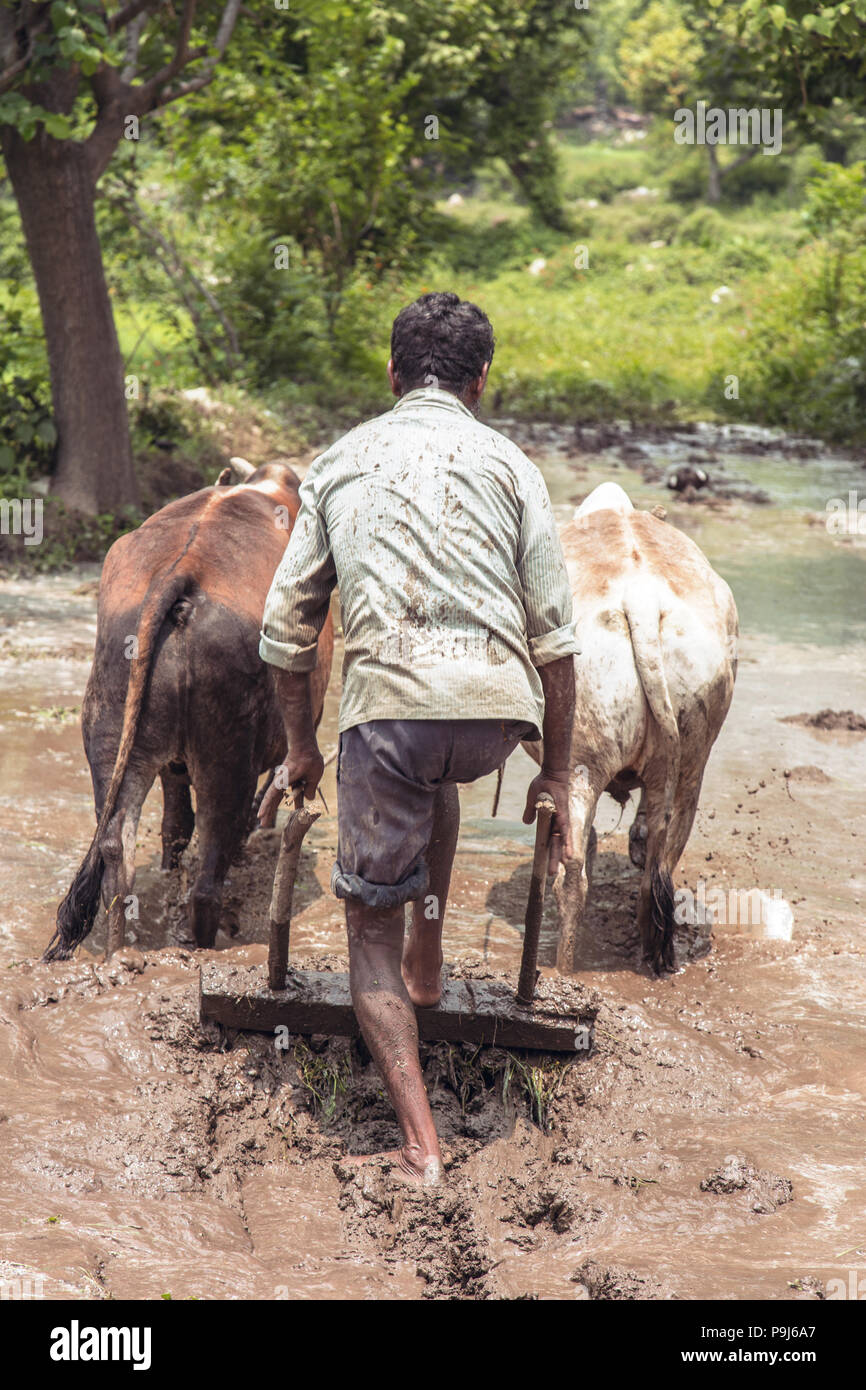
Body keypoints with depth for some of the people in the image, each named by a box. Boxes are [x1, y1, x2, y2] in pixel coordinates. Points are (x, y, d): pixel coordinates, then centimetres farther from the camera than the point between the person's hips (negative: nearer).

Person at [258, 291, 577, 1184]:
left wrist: (300, 751, 31)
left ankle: (420, 1144, -2)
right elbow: (553, 635, 10)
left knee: (370, 924, 11)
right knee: (436, 774, 39)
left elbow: (286, 627, 18)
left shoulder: (338, 464, 20)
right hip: (500, 700, 1)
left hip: (388, 698, -1)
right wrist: (556, 777, 17)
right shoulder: (507, 465, 16)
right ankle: (427, 963, 41)